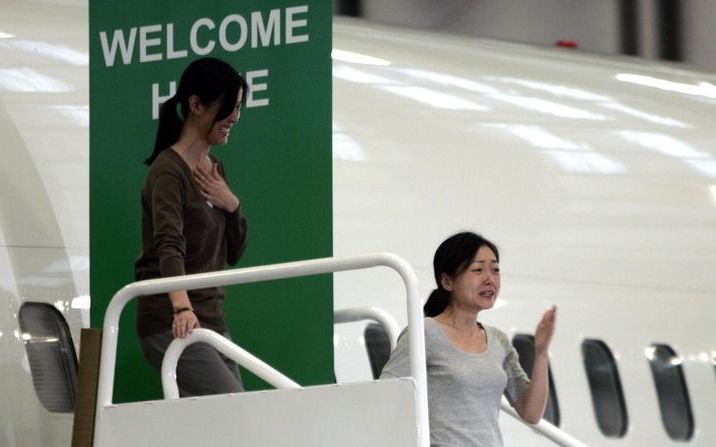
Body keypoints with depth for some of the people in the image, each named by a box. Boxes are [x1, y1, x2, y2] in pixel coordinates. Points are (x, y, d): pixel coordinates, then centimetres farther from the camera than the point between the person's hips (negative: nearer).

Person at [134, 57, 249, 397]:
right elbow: (169, 245, -28)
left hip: (210, 318, 9)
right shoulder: (169, 170, -12)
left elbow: (232, 254, 18)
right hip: (172, 324, -9)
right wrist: (181, 306, -44)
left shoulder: (214, 169, 15)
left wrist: (231, 205, -1)